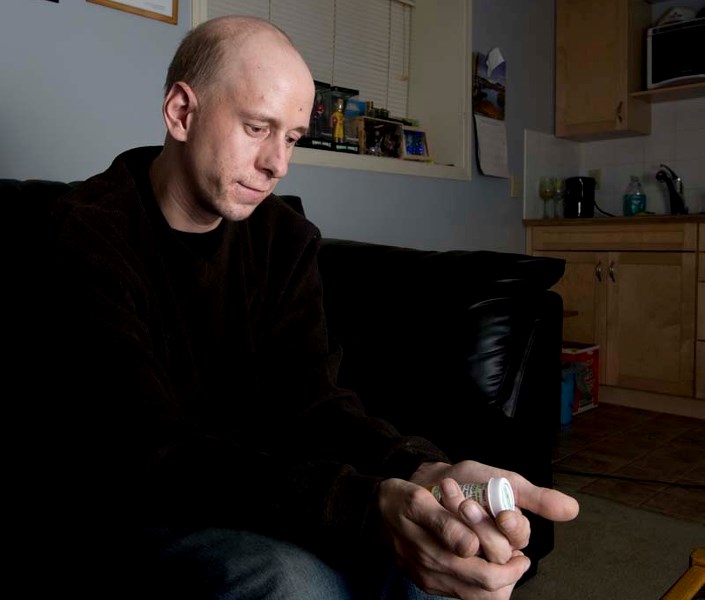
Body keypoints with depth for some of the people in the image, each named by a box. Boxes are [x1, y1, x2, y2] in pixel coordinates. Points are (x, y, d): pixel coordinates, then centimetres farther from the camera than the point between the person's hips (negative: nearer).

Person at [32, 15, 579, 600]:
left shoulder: (285, 237, -2)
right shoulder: (85, 237, -19)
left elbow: (309, 402, -11)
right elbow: (151, 456, -29)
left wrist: (427, 472, -32)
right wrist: (370, 507, -42)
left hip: (242, 482, 5)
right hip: (112, 513, -4)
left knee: (418, 545, -14)